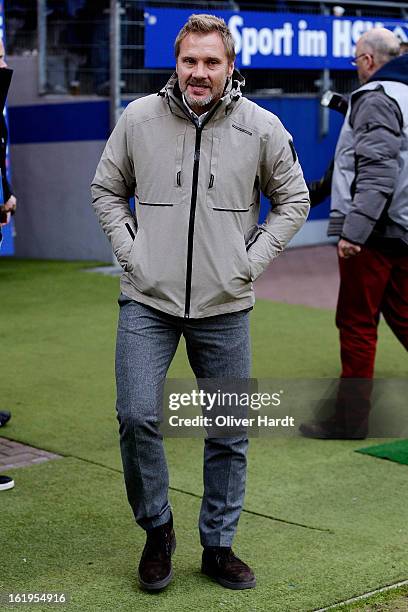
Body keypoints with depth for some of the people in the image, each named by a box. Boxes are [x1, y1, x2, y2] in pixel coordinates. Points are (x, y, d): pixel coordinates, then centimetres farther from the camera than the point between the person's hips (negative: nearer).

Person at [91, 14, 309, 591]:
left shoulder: (262, 127, -1)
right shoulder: (138, 118, 0)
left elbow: (294, 200, 11)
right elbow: (106, 190, 13)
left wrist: (252, 259, 0)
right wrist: (130, 250, 0)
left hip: (225, 306, 1)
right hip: (147, 301, 0)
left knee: (230, 431, 7)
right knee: (137, 416, -11)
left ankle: (219, 545, 25)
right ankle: (157, 529, 14)